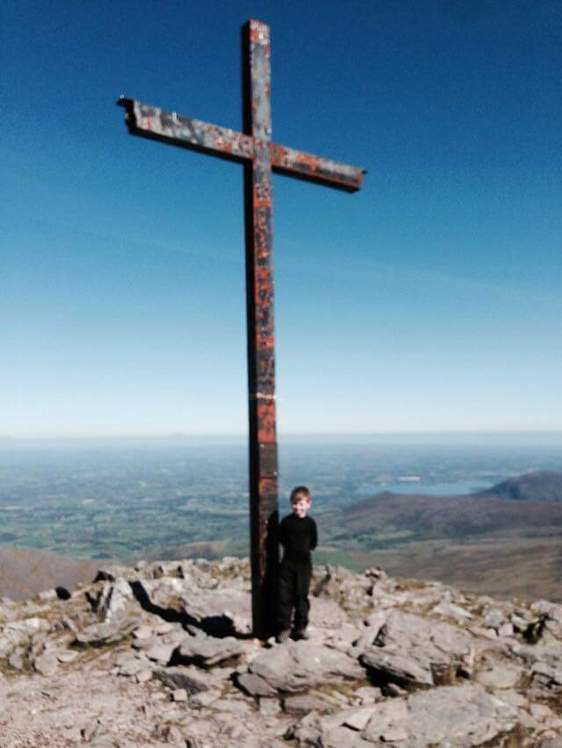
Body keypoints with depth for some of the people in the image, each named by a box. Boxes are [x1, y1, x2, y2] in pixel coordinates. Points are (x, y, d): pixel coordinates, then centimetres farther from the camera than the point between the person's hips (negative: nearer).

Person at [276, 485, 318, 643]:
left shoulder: (310, 523, -3)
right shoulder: (286, 521, -3)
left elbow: (314, 543, 4)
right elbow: (281, 538, 6)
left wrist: (305, 550, -3)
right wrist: (290, 548, -1)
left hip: (304, 563, 0)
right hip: (288, 563, 0)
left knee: (301, 596, 7)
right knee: (285, 595, 1)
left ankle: (300, 627, 19)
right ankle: (284, 627, 11)